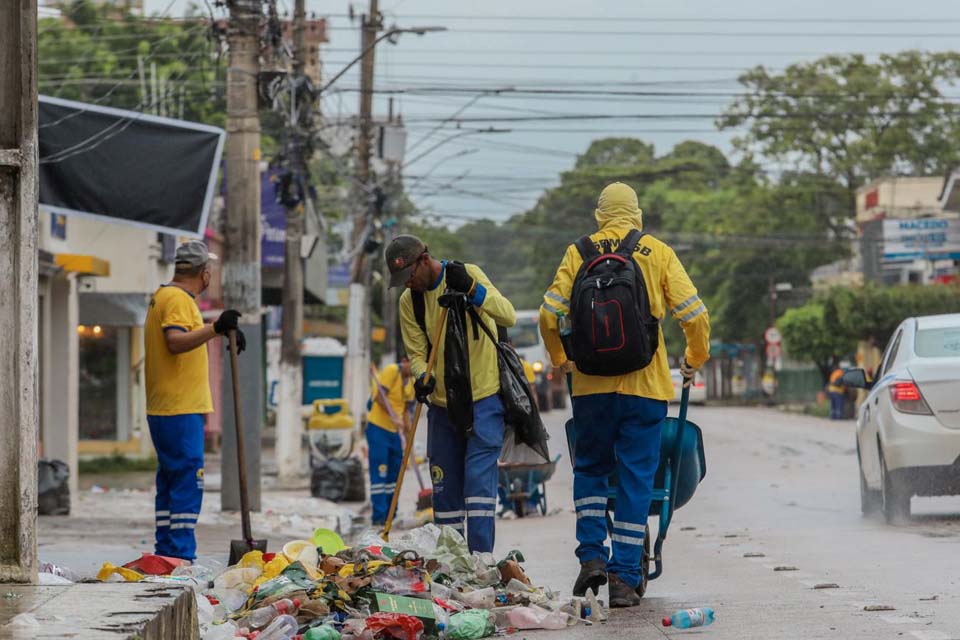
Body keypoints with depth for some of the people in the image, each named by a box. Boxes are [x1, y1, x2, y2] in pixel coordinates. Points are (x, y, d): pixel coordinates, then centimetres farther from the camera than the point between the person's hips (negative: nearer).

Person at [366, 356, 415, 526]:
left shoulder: (410, 381, 12)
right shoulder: (391, 371, -13)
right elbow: (380, 397, -19)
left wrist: (408, 432, 11)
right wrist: (394, 416, -27)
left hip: (393, 430, 8)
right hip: (378, 427, -8)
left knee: (395, 473, 10)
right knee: (379, 473, -10)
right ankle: (379, 516, -11)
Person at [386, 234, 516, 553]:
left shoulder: (468, 274, -9)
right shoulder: (409, 300, 4)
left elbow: (508, 316, -20)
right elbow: (417, 352, 2)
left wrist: (471, 289, -33)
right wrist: (422, 377, -19)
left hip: (483, 397, -5)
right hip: (442, 402, 5)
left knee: (479, 477, -13)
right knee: (445, 487, 8)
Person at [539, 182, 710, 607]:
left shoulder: (578, 253, 4)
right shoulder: (658, 254, 2)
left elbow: (549, 314, 0)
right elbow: (695, 315, -1)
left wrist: (561, 359, 18)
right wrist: (694, 361, 16)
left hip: (591, 385, 1)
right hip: (645, 386, -1)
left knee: (590, 468, 19)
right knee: (635, 480, 4)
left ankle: (592, 555, 6)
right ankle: (624, 579, 2)